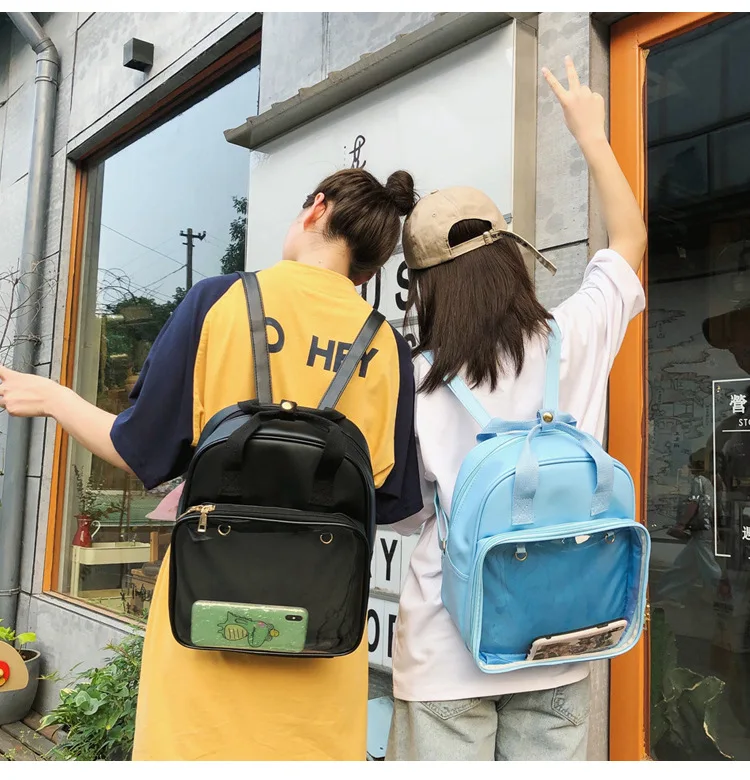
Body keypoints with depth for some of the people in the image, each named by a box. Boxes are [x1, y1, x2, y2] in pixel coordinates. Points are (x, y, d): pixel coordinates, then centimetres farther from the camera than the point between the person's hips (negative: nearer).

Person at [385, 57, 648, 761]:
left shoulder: (413, 383, -12)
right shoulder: (575, 341, -6)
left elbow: (407, 512, 1)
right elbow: (630, 241, 12)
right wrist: (591, 132, 21)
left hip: (447, 650, -2)